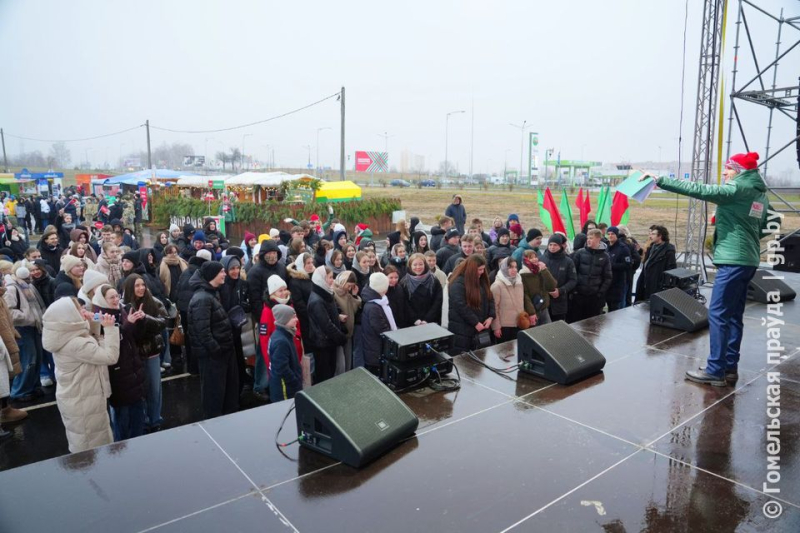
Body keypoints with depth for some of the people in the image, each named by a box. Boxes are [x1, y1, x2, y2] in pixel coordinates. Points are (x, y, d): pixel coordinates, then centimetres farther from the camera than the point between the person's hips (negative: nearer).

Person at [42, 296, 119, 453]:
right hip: (83, 402, -10)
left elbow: (94, 348, 13)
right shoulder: (77, 344, -30)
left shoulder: (66, 338, 0)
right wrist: (109, 328, -24)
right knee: (92, 449, 7)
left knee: (80, 444, 26)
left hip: (75, 399, 10)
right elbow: (110, 356, -29)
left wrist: (91, 323, 1)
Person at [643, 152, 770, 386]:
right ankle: (730, 367, 17)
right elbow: (763, 226, 25)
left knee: (717, 313, -8)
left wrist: (660, 180, -20)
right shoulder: (760, 193, 16)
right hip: (747, 260, 10)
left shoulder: (738, 189, -11)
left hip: (734, 260, -10)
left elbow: (698, 190, -19)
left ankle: (715, 371, -6)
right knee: (733, 315, 12)